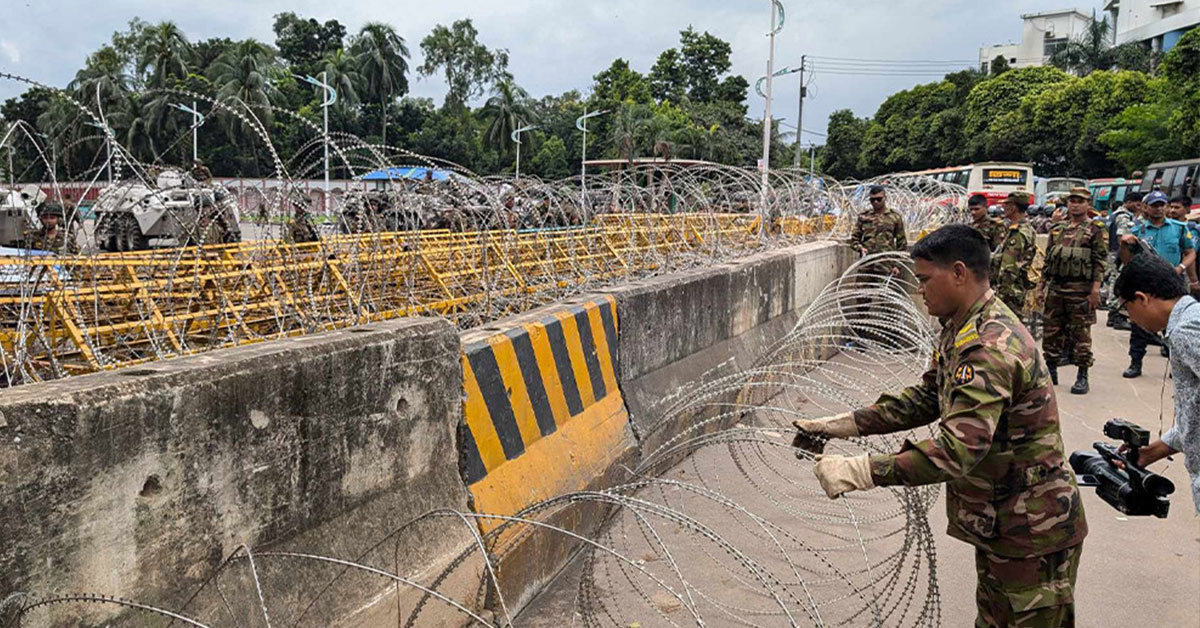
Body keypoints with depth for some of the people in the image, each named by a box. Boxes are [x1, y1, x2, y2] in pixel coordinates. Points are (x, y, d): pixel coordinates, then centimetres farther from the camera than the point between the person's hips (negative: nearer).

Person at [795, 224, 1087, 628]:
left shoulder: (989, 348, -29)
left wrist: (858, 472, -37)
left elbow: (958, 451, -37)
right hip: (997, 521, 10)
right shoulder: (962, 330, 6)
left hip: (1033, 533, -10)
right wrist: (843, 425, 2)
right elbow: (926, 398, 12)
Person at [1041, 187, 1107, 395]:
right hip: (1055, 288, 6)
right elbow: (1048, 259, 20)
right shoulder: (1057, 229, 16)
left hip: (1080, 289, -5)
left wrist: (1095, 288, -15)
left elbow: (1100, 261, -7)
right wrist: (1042, 284, 14)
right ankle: (1051, 371, 20)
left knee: (1081, 333, -2)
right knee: (1051, 330, 8)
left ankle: (1083, 377, 5)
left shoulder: (1096, 229, 0)